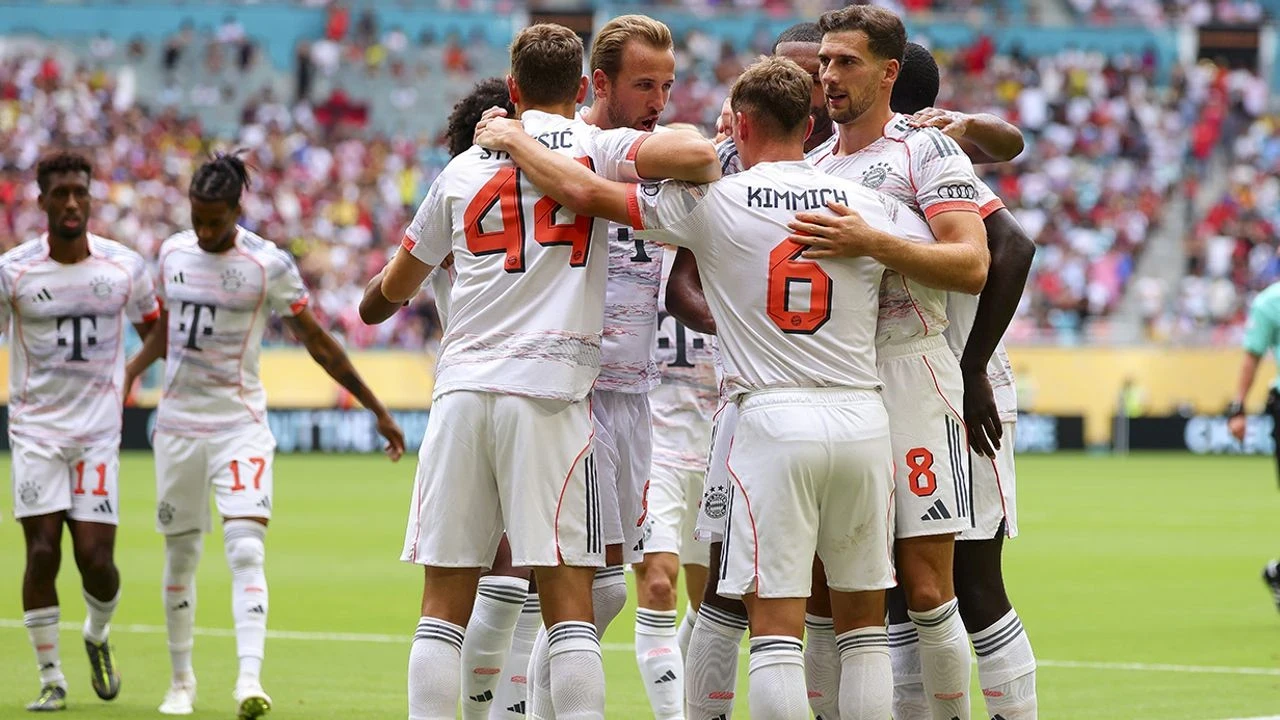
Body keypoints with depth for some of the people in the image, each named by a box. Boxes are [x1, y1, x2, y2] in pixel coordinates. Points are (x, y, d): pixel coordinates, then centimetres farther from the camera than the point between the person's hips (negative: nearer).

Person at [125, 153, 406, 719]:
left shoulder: (267, 264, -9)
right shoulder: (172, 253, 4)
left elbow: (318, 342, -4)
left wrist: (377, 411, -2)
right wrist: (127, 373, 5)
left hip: (240, 424, -4)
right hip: (177, 423, 4)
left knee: (246, 550, -18)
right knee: (180, 554, 10)